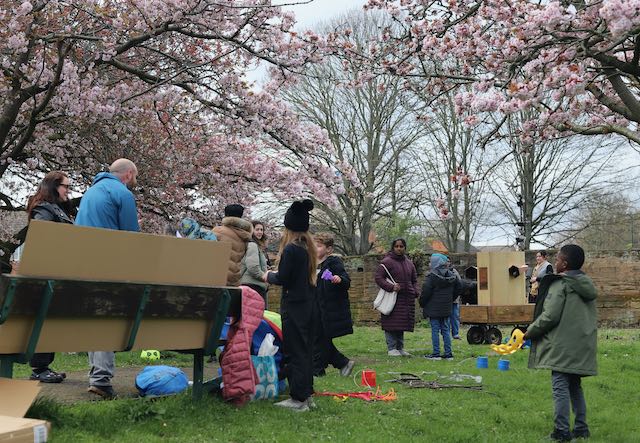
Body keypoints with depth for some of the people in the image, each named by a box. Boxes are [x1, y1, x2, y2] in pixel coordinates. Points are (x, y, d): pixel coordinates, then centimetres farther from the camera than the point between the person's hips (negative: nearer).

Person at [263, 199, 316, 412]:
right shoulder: (308, 247, 10)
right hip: (309, 304, 8)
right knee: (306, 350, 14)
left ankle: (299, 399, 1)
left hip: (294, 306, -8)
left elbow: (283, 278, -15)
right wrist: (275, 275, 16)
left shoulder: (291, 248, -14)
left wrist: (269, 276, 4)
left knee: (294, 352, -3)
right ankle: (307, 394, 21)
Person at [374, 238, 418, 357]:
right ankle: (391, 348, 1)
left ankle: (400, 347, 18)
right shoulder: (387, 262, -4)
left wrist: (414, 291, 7)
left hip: (407, 298, 6)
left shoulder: (409, 263, 16)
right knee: (392, 324, -7)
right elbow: (378, 278, -8)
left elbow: (414, 280, 26)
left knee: (403, 324, 10)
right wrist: (391, 287, -20)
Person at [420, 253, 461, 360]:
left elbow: (426, 292, -18)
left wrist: (422, 303, -2)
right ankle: (448, 353, 12)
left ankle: (436, 354, 2)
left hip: (434, 309, -6)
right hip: (446, 309, 6)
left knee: (435, 330, 0)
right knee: (445, 330, 11)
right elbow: (459, 288, 14)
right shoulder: (452, 275, 6)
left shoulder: (432, 276, -15)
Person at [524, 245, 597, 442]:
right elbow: (590, 316, 18)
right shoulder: (586, 285, 13)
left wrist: (530, 332, -3)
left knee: (560, 387, -4)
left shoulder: (560, 285, -12)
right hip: (583, 346, 8)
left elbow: (550, 316, -17)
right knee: (575, 386, 17)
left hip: (563, 347, -8)